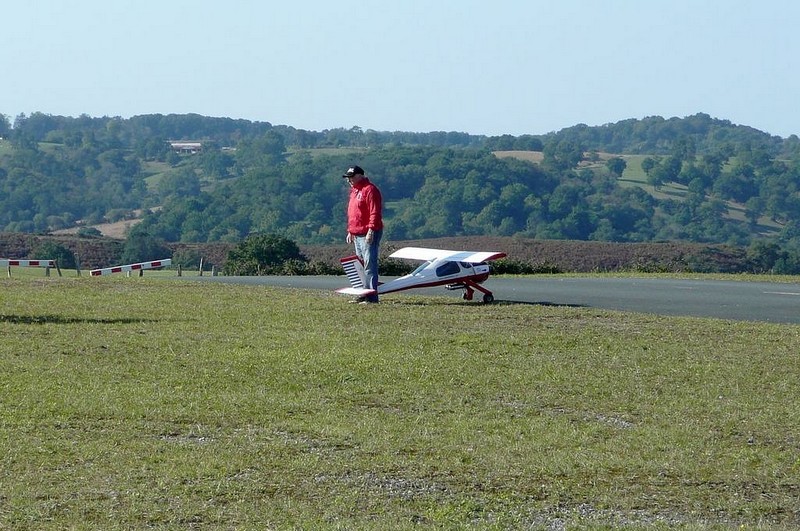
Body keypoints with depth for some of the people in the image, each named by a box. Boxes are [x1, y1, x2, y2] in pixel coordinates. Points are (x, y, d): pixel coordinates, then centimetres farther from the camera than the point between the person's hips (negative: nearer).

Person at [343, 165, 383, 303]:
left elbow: (375, 213, -19)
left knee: (369, 264, -12)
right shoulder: (354, 191, 19)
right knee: (361, 265, 12)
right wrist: (350, 231, 22)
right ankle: (364, 294, 16)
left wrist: (371, 231, -23)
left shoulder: (370, 190, -12)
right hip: (357, 235, 10)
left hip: (368, 235, -10)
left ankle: (372, 295, -13)